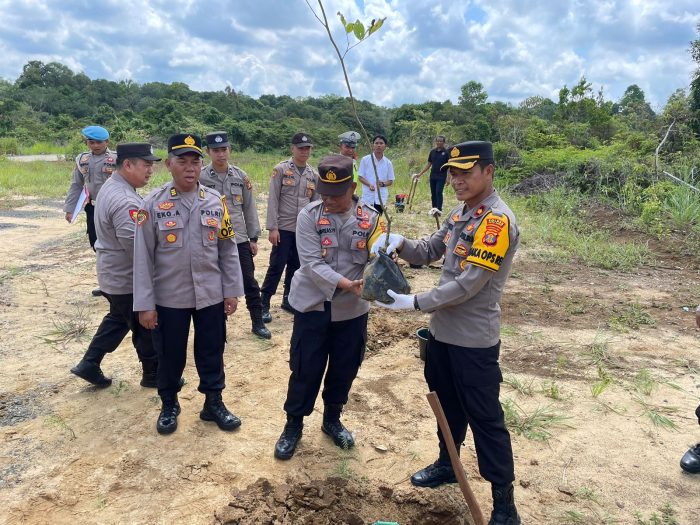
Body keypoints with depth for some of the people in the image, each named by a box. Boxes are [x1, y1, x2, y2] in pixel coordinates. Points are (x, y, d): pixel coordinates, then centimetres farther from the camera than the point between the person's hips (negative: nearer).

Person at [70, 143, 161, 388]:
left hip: (114, 274, 10)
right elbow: (136, 245, -29)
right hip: (128, 278, -10)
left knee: (117, 319, 25)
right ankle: (153, 374, 22)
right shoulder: (124, 201, -28)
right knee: (146, 327, 7)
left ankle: (89, 364, 30)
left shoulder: (112, 186, 6)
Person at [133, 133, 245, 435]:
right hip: (169, 298, -2)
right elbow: (142, 258, -7)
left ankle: (214, 403, 34)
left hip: (211, 296, 2)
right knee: (170, 355, 14)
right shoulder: (153, 204, -8)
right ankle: (169, 405, 37)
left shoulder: (216, 202, -2)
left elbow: (228, 250, 4)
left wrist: (232, 291, 2)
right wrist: (145, 304, -9)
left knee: (211, 352, 14)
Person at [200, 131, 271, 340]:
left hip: (239, 239, 2)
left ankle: (258, 323, 20)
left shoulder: (241, 176, 3)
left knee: (249, 282, 8)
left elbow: (249, 208, 6)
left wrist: (253, 238, 5)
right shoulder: (200, 177, -5)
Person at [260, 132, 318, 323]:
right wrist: (272, 228, -14)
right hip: (284, 228, -5)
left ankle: (288, 300, 27)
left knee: (296, 266, 12)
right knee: (276, 266, -3)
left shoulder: (313, 174, 8)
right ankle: (264, 304, 7)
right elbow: (273, 199, -9)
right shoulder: (281, 169, -6)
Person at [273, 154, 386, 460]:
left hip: (352, 309, 2)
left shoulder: (370, 219, -4)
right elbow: (312, 264, -18)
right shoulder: (309, 216, -10)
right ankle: (293, 425, 30)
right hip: (312, 306, -2)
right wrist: (344, 283, -31)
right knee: (305, 369, 8)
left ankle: (332, 419, 40)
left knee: (344, 369, 16)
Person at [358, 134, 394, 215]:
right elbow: (360, 177, 1)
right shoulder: (365, 160, 0)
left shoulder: (388, 163, 5)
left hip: (381, 198, 2)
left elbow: (391, 181, 9)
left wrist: (383, 184, -13)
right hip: (367, 197, -2)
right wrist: (369, 184, -17)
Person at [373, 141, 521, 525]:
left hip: (474, 339, -8)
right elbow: (428, 252, 12)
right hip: (443, 331, 8)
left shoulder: (498, 220, -21)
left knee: (485, 420, 3)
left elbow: (468, 285, -25)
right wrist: (400, 243, -9)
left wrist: (414, 303, -25)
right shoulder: (459, 214, 8)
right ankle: (447, 464, 44)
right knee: (447, 404, 23)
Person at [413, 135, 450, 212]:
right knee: (433, 193, 8)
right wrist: (420, 174, 9)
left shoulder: (446, 152, -4)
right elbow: (429, 164, 13)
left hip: (441, 176, -5)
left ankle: (439, 210, -8)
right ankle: (434, 209, 16)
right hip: (433, 176, 5)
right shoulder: (432, 151, 8)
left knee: (439, 192, -12)